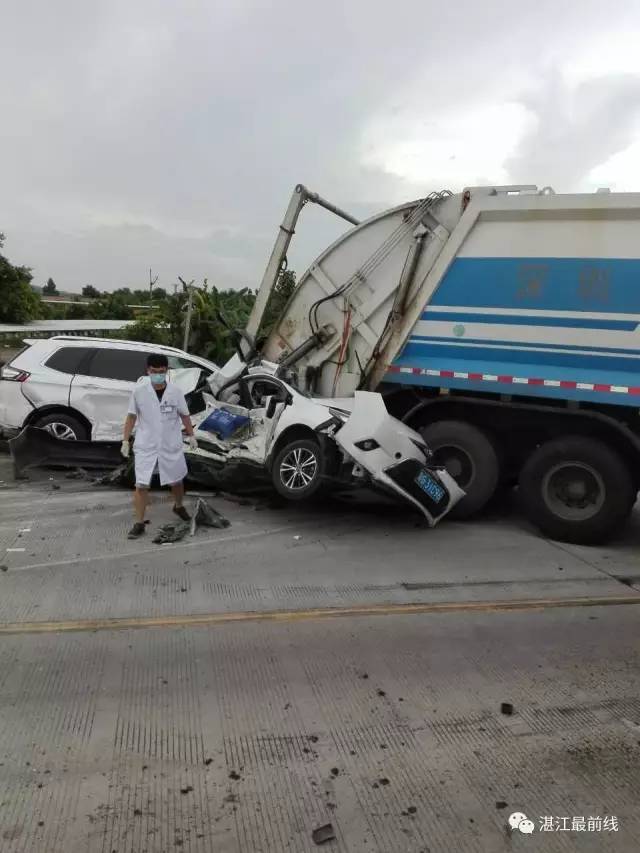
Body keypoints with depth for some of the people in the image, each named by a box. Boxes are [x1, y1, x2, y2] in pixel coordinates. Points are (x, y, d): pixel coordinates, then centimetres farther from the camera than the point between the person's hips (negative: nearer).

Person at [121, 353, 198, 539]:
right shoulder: (138, 391, -10)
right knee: (141, 485, -2)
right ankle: (139, 524, 11)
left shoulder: (175, 391, -8)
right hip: (145, 447, -1)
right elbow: (131, 416, 0)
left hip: (171, 446, 1)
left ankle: (179, 507, 45)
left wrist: (191, 436, 8)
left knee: (176, 481, 17)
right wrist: (125, 441, -1)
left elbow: (184, 415, 5)